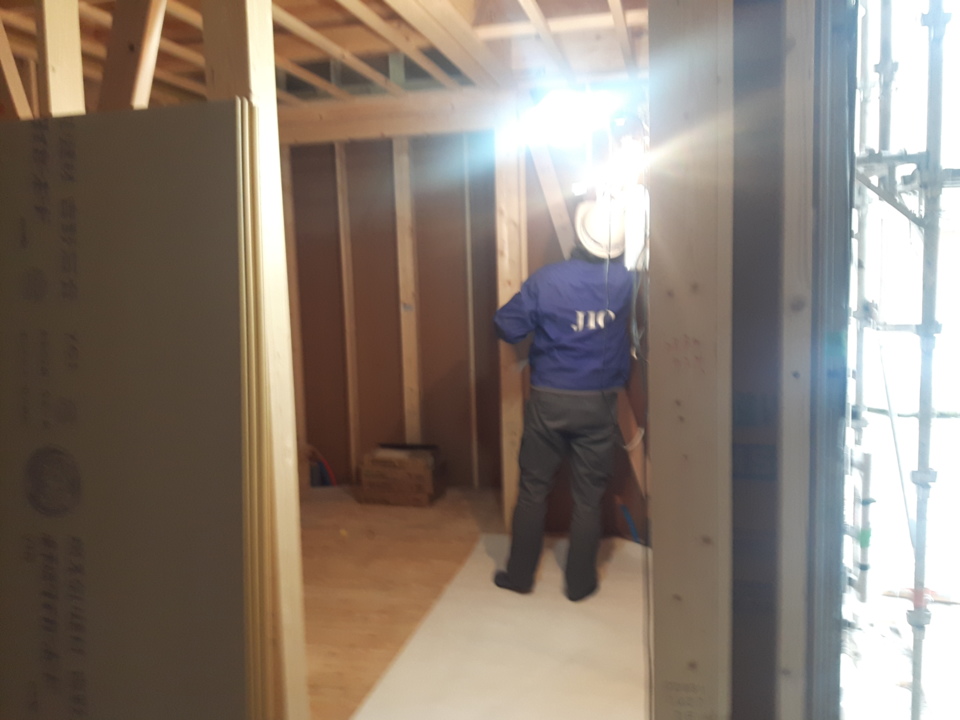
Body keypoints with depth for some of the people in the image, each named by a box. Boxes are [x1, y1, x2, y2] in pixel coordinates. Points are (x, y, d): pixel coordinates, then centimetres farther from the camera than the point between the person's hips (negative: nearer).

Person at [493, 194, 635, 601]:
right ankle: (580, 582, 22)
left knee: (533, 490, 13)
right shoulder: (625, 282, -7)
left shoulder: (547, 280, -14)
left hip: (549, 400, -1)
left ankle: (519, 575, 24)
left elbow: (506, 327, -7)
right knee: (588, 497, 12)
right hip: (599, 403, 1)